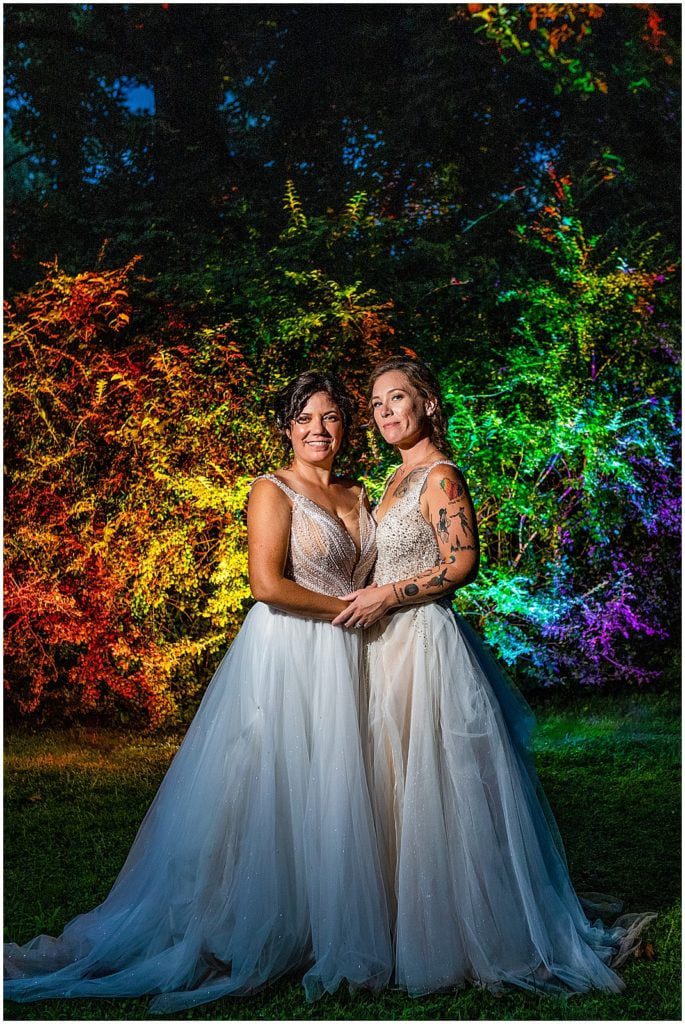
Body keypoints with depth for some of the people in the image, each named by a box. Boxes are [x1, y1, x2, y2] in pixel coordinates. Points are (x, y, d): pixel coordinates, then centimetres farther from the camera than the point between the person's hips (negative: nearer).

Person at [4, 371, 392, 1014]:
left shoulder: (355, 496, 15)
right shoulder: (273, 490, -6)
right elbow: (267, 584, -18)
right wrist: (345, 607, -10)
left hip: (340, 659, 7)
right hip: (283, 652, -6)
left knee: (326, 794, 10)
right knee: (266, 790, -1)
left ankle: (316, 931, 23)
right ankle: (246, 932, 15)